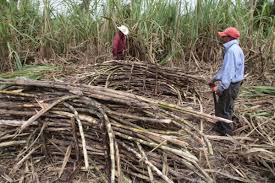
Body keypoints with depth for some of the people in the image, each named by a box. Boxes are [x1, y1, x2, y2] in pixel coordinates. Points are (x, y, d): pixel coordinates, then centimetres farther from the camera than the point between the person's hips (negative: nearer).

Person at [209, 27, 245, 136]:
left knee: (224, 108, 2)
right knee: (222, 106, 20)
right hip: (231, 83, 10)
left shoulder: (232, 50, -21)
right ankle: (220, 127, 35)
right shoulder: (231, 49, 12)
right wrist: (214, 79, 19)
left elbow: (229, 70, -26)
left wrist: (221, 87, -24)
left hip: (230, 85, -10)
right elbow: (225, 68, 18)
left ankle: (226, 132, 16)